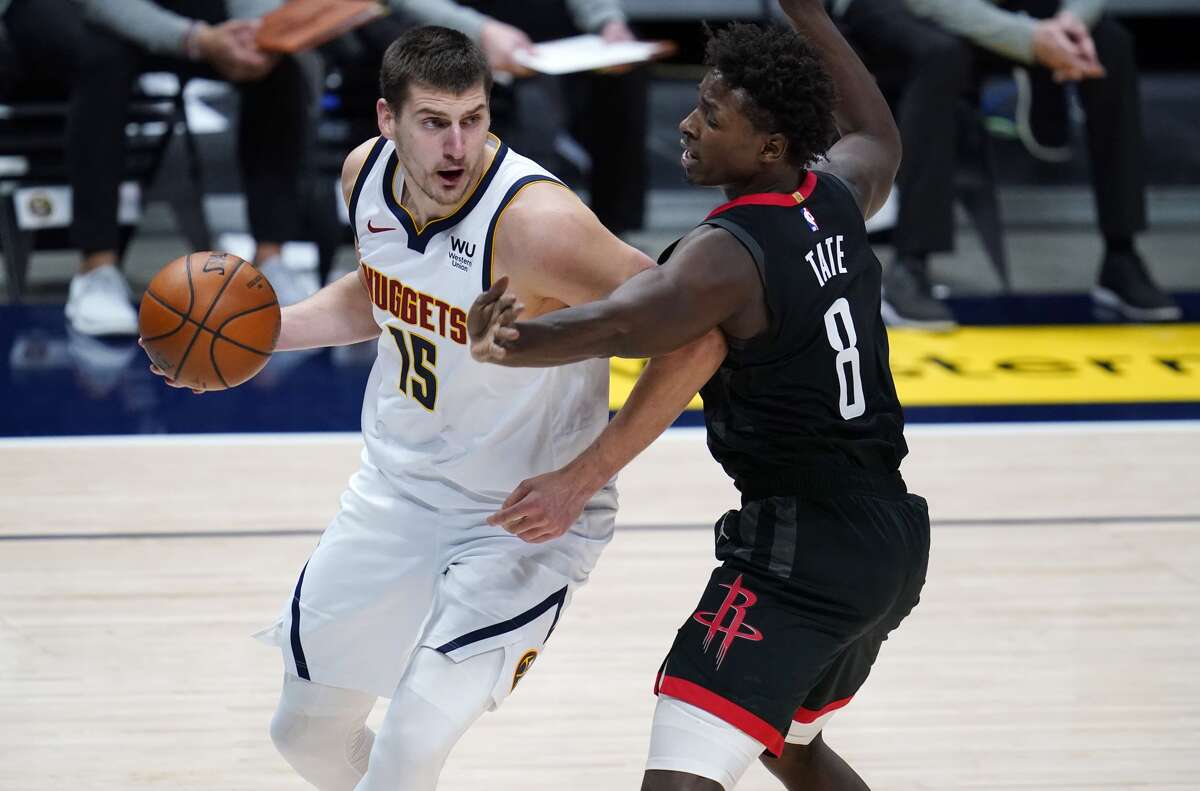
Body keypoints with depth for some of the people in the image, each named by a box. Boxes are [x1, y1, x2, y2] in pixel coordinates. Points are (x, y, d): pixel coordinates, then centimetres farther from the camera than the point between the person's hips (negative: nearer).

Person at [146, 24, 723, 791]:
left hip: (521, 524, -7)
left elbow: (697, 336, -28)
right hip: (396, 490, 7)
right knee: (308, 730, 17)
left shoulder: (534, 222, -30)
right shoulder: (367, 176, -8)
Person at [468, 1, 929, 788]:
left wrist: (508, 345, -49)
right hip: (893, 541, 10)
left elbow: (617, 324, -39)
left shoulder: (730, 254, -18)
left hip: (799, 555, -10)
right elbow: (879, 137, 32)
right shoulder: (836, 198, 6)